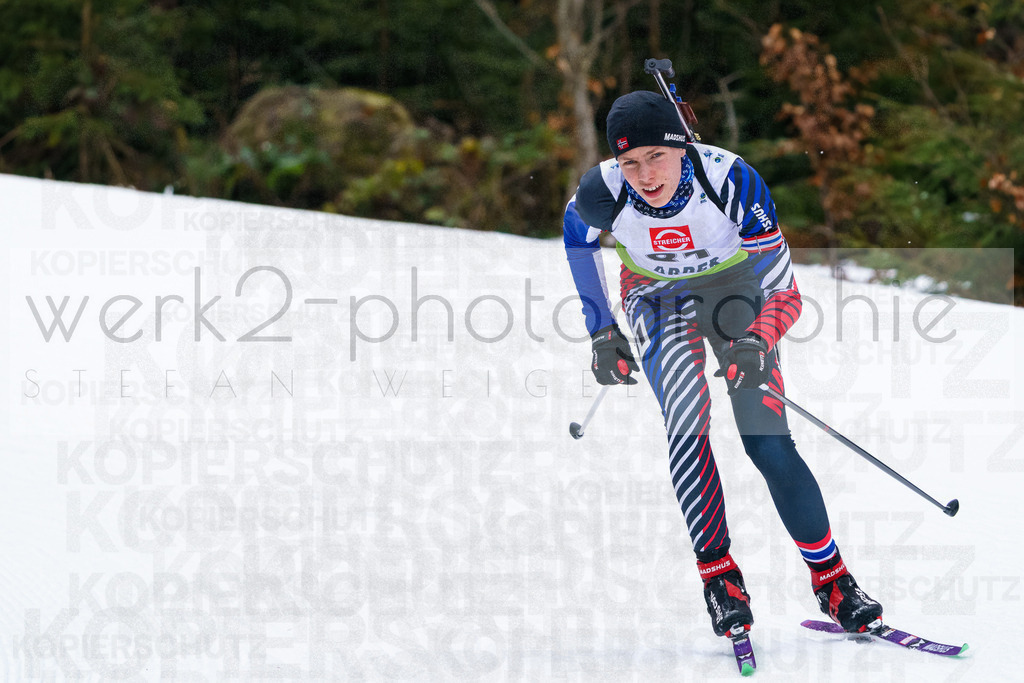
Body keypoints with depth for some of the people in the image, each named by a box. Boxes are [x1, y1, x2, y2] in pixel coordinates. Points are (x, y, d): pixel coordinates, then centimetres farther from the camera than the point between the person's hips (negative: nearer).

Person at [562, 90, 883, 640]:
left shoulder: (731, 181, -33)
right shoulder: (602, 192, -27)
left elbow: (784, 292, -26)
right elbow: (577, 235, 0)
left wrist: (756, 343, -46)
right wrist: (601, 333, 1)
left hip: (735, 286, -1)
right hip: (658, 297, 1)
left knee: (768, 443, -12)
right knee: (686, 426, -23)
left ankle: (832, 579, -1)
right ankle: (719, 580, -17)